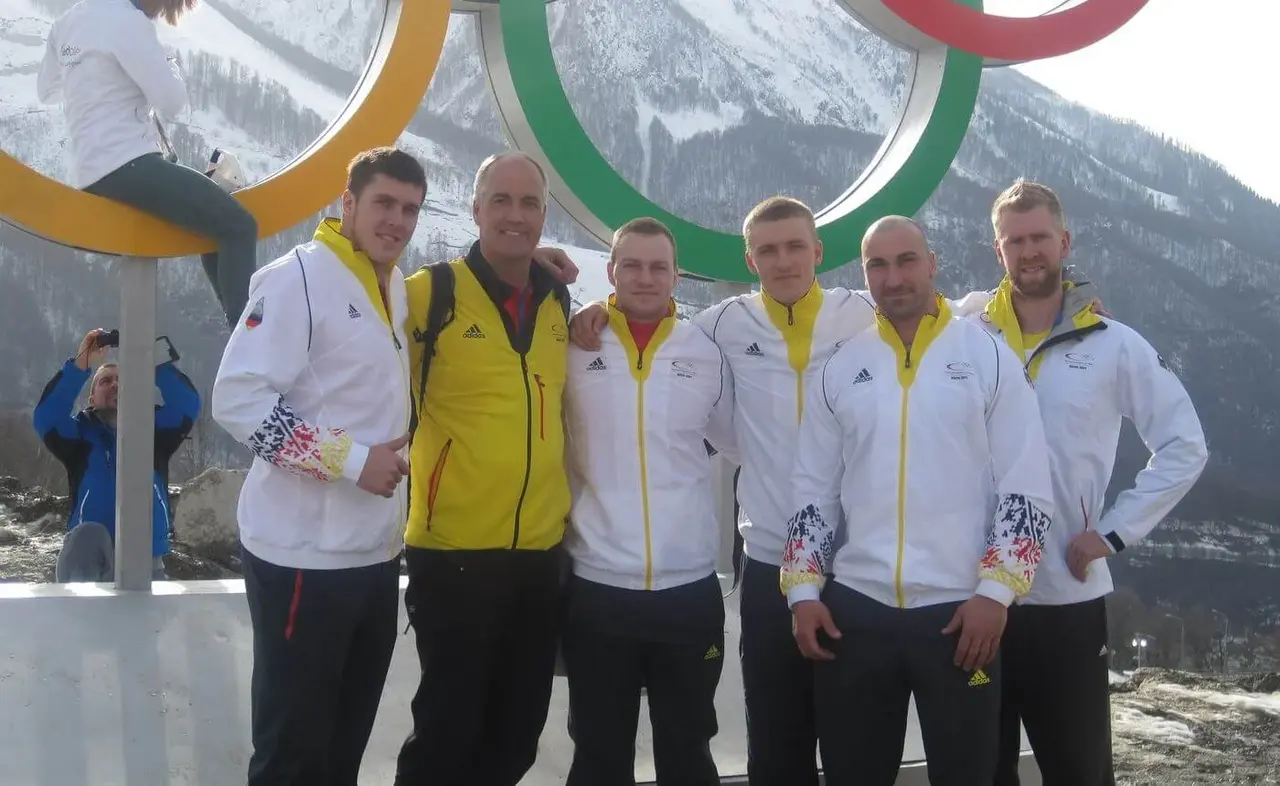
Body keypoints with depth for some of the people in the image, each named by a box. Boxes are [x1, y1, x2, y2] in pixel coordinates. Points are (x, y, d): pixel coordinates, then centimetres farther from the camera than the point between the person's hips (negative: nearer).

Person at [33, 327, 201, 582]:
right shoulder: (81, 433, 11)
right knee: (90, 536, -33)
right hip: (89, 560, -3)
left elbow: (187, 405, -5)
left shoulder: (152, 429, 14)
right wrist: (80, 366, -20)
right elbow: (46, 417, -10)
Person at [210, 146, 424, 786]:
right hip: (305, 553, -8)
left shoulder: (398, 287, 13)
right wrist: (351, 458, -20)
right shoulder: (301, 276, -12)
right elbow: (237, 397, -20)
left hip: (376, 550, 8)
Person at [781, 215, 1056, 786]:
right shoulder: (840, 368, 9)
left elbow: (1027, 489, -3)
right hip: (855, 609, 3)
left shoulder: (988, 355, 1)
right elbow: (813, 490, 11)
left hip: (961, 611, -2)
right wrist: (803, 590, 3)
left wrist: (996, 590, -10)